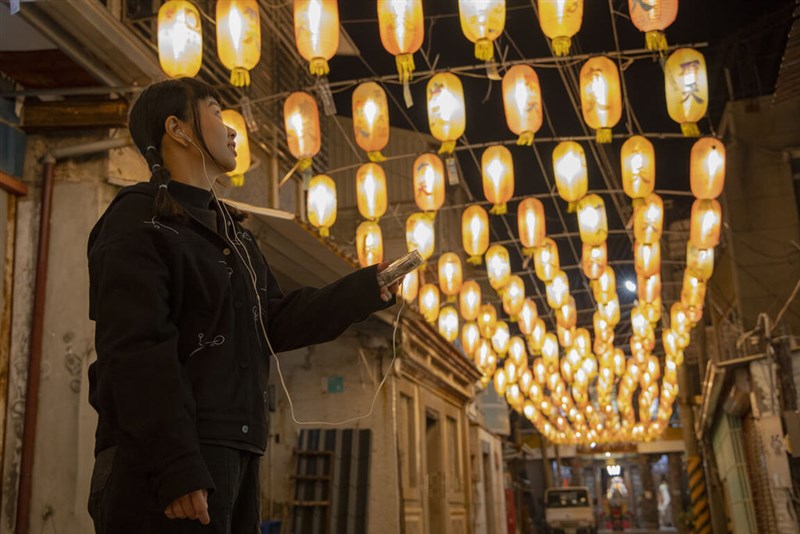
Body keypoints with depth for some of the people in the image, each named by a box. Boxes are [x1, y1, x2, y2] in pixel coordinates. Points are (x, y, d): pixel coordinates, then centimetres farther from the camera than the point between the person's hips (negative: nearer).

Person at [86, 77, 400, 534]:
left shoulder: (232, 231, 21)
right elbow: (137, 352, -17)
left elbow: (276, 322, 15)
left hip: (234, 454, 9)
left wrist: (368, 289, 9)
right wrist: (177, 468, -24)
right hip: (170, 459, -9)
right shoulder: (141, 218, -7)